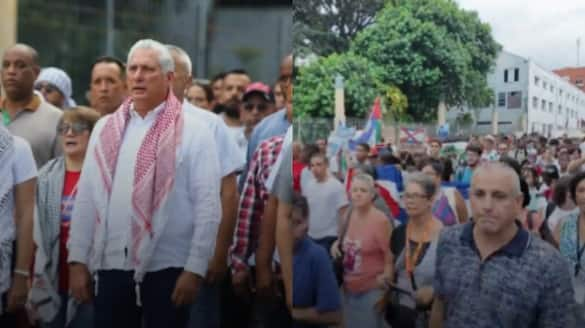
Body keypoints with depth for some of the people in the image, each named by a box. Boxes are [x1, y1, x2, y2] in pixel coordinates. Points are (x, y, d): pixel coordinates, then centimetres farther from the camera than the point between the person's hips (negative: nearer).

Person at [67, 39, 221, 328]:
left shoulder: (193, 132, -5)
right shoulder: (105, 129, 7)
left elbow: (208, 207, -8)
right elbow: (86, 199, 7)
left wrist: (195, 269, -11)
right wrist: (78, 260, 4)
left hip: (167, 268, -3)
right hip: (112, 266, 4)